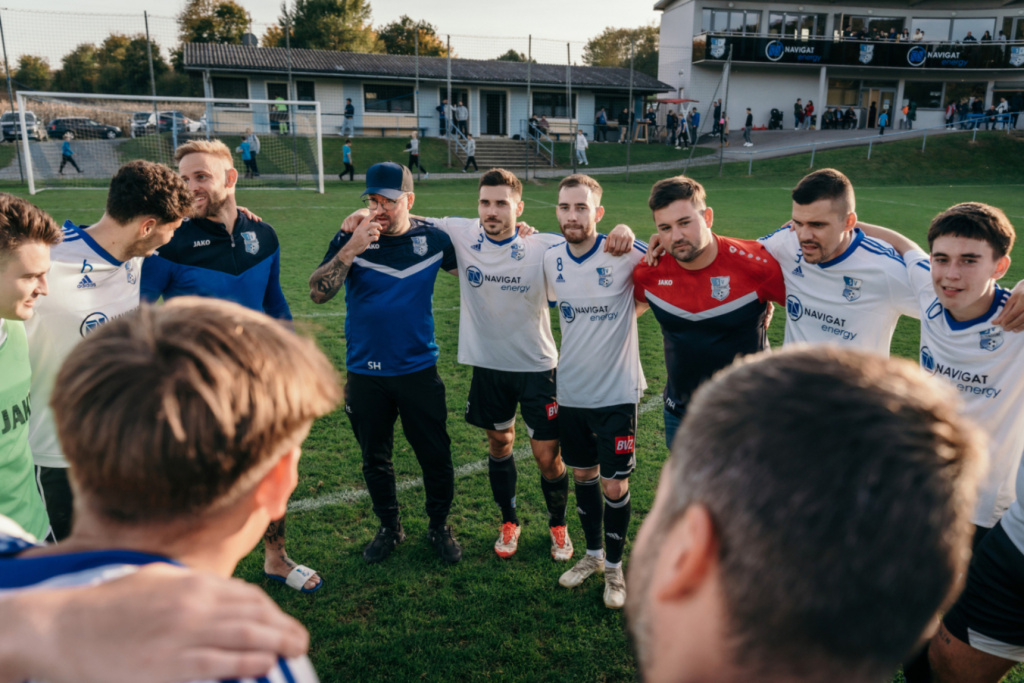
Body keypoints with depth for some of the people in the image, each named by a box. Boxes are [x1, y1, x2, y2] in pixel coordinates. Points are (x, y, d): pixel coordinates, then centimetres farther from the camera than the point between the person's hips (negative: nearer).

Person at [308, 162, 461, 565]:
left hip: (419, 369, 0)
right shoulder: (351, 238, -6)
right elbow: (318, 293, -16)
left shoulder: (432, 237, -3)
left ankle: (439, 527, 31)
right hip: (365, 373, 1)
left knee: (435, 455, 8)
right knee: (375, 459, 14)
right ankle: (389, 528, 36)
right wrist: (351, 250, -27)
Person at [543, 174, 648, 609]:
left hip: (616, 391, -4)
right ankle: (593, 554, 37)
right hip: (570, 390, 4)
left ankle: (614, 567, 26)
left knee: (614, 485, 4)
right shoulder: (551, 260, -2)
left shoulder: (624, 255, -15)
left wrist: (625, 313, -11)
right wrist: (589, 327, 5)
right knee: (582, 475, 17)